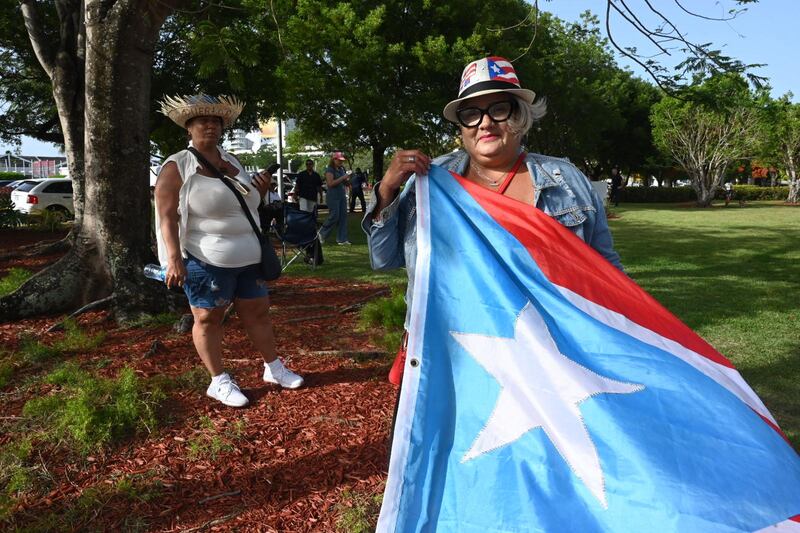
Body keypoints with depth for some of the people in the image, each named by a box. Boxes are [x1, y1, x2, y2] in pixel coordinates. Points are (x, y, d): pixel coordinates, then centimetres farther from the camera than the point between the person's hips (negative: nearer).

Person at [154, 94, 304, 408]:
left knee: (257, 311, 14)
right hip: (206, 261, -6)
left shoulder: (232, 162, 13)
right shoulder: (177, 167, -7)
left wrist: (260, 192, 3)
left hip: (247, 257, 7)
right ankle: (219, 382, 18)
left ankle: (273, 368, 29)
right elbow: (167, 217, -13)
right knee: (208, 318, 3)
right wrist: (174, 258, -23)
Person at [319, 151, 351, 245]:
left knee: (343, 217, 3)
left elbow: (346, 184, 21)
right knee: (334, 216, -8)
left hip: (342, 196, 8)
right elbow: (331, 183, -19)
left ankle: (342, 239, 7)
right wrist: (342, 178, -19)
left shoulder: (341, 169, 15)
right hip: (333, 196, -8)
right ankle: (321, 233, 11)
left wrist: (347, 179, -1)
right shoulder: (329, 170, -7)